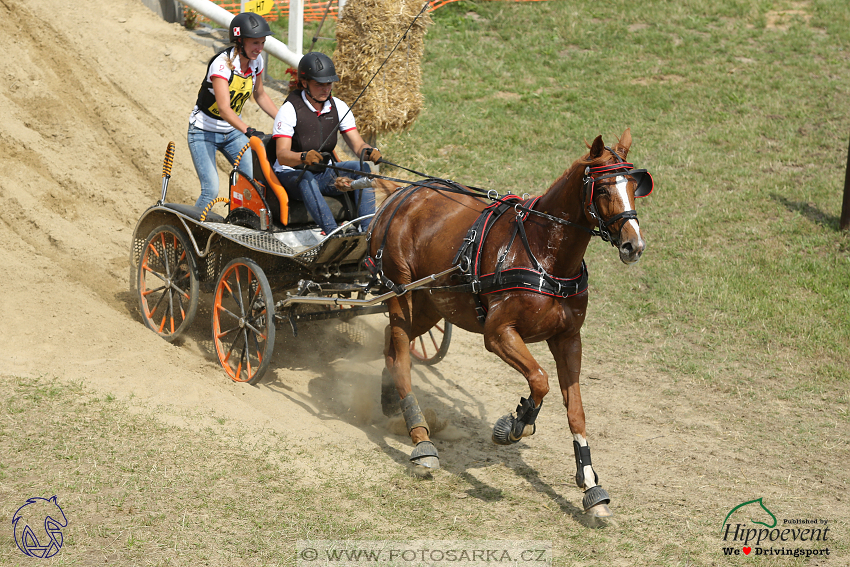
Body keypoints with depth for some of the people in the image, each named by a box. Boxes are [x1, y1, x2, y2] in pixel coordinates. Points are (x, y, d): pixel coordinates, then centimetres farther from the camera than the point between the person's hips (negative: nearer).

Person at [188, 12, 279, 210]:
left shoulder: (256, 61, -7)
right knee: (211, 190, -16)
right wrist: (249, 131, -51)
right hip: (204, 133, -6)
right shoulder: (222, 63, -28)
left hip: (233, 132, 6)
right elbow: (224, 108, -38)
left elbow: (260, 95, 11)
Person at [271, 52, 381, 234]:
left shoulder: (338, 107, 2)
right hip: (290, 175, -5)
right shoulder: (289, 109, -14)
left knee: (361, 167, -20)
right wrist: (304, 157, -47)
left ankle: (368, 230, -32)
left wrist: (368, 151, -28)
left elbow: (357, 144, -3)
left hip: (323, 174, 5)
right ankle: (333, 233, -53)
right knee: (306, 178, -39)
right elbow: (282, 155, -25)